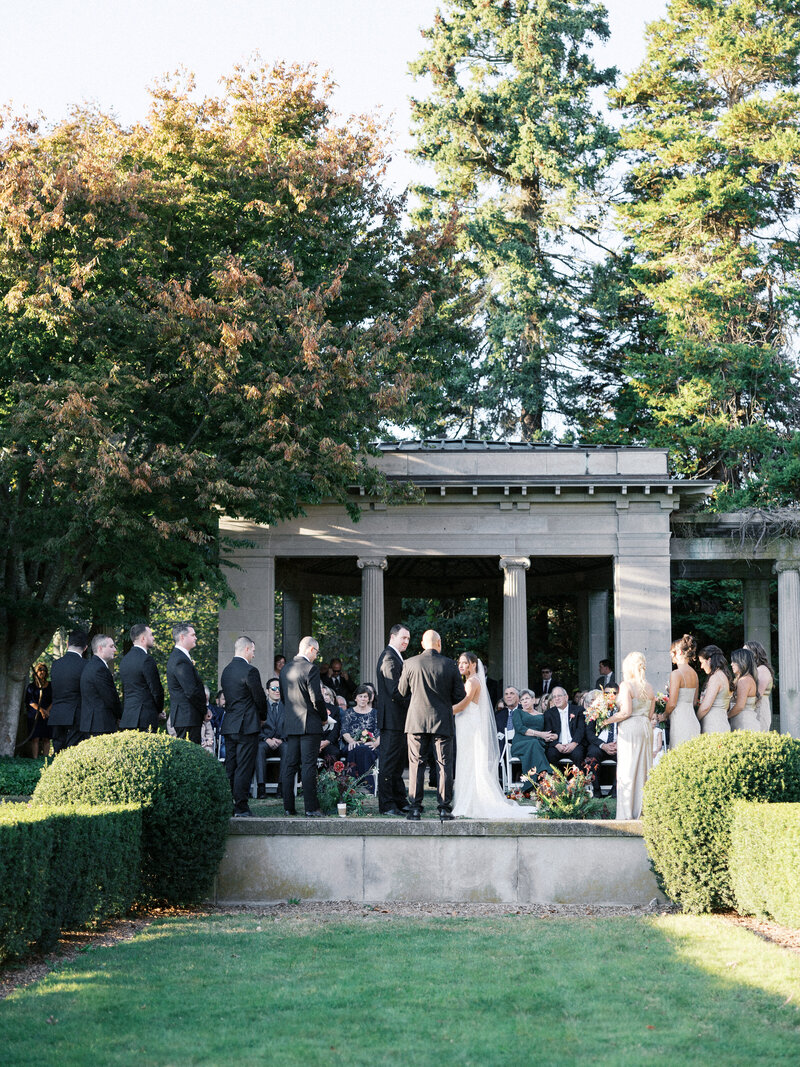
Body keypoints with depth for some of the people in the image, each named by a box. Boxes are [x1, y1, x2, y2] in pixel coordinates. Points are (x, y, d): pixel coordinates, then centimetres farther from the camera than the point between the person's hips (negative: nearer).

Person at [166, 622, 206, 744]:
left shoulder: (177, 657, 18)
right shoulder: (181, 661, -16)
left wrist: (203, 710, 15)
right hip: (188, 718, -11)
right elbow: (191, 692, -19)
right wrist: (205, 711, -8)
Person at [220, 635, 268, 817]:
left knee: (229, 768, 10)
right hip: (247, 726, -8)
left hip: (228, 726, 8)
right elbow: (260, 698, -8)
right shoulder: (250, 671, -13)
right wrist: (262, 717, 11)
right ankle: (241, 807, -4)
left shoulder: (227, 670, 12)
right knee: (244, 768, -4)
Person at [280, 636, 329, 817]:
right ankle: (311, 808, -6)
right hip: (309, 724, -7)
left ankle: (288, 807, 9)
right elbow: (317, 698, -15)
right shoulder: (310, 668, -12)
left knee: (288, 766, 7)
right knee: (308, 766, -6)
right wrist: (324, 717, 0)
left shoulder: (285, 669, 11)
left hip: (290, 725, 7)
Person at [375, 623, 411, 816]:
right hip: (392, 719, -11)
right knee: (389, 762, -6)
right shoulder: (389, 657, -14)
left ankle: (400, 801, 21)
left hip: (398, 720, 11)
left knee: (397, 763, 15)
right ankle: (387, 805, -4)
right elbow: (394, 691, -21)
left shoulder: (394, 657, 19)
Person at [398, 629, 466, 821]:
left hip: (417, 721, 0)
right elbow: (460, 695, 0)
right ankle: (444, 808, 4)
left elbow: (402, 692, 5)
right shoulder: (450, 665, -4)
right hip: (442, 722, 0)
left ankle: (415, 808, 3)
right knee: (444, 765, 5)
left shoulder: (410, 664, -4)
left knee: (416, 764, 5)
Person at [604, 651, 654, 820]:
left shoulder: (626, 685, -9)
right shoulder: (649, 687, 10)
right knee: (644, 768, 10)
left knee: (627, 770, -3)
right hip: (646, 728, 7)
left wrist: (608, 720, -8)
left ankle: (628, 812, -4)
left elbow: (626, 712, -17)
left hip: (630, 729, -7)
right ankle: (644, 809, 11)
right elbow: (650, 714, 12)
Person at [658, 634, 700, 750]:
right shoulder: (694, 673, 10)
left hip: (680, 722, -8)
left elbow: (672, 704, -13)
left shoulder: (676, 674, -13)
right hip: (693, 721, 8)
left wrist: (663, 716, 4)